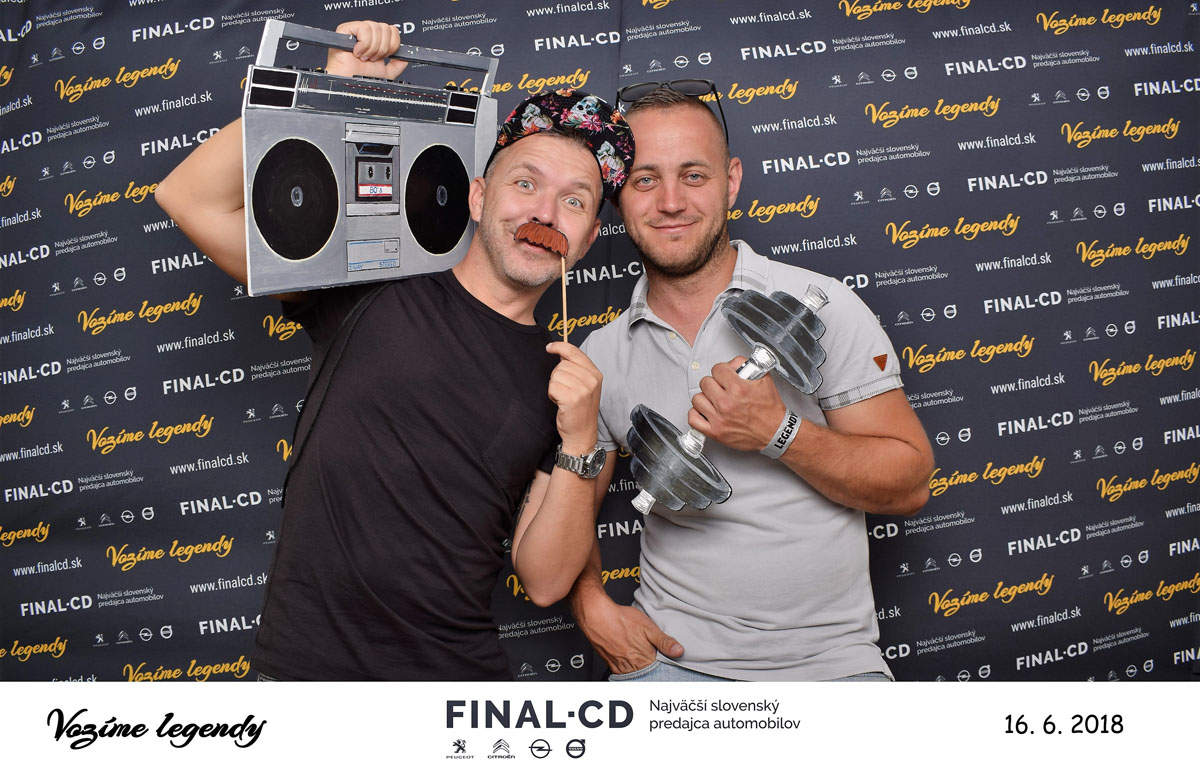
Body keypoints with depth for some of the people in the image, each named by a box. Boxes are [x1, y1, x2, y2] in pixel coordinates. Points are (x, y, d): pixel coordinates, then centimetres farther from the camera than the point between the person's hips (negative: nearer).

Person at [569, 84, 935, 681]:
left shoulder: (821, 306, -6)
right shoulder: (602, 354, 1)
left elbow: (909, 485, -6)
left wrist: (778, 434, -19)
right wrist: (593, 606, -5)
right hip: (670, 656, 2)